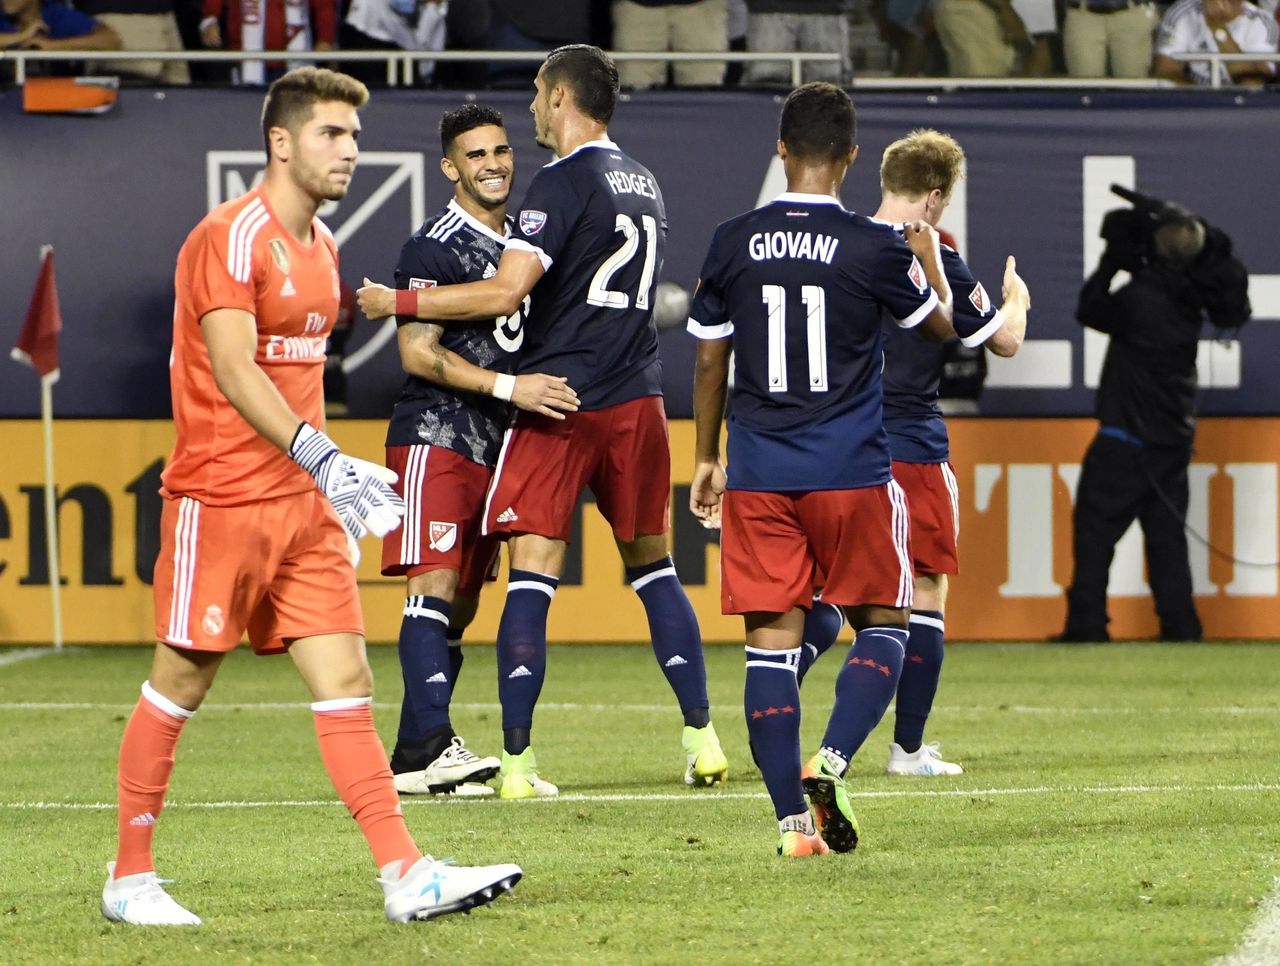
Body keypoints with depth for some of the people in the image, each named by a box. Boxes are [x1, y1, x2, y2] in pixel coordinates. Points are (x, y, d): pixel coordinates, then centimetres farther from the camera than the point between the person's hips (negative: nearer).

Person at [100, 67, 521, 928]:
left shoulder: (322, 245, 13)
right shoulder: (231, 237, -14)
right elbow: (232, 371, -24)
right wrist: (319, 457, -33)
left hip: (304, 502, 7)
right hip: (220, 496, -7)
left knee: (346, 679, 0)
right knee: (180, 684, 2)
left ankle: (405, 874, -6)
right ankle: (129, 879, 13)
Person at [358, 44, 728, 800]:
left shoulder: (563, 183, -11)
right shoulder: (645, 184, 14)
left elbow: (505, 293, -18)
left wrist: (399, 302, -8)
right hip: (638, 398, 7)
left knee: (532, 575, -6)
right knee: (654, 568, 16)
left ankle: (518, 760, -10)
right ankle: (702, 738, 13)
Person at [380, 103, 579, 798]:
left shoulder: (516, 243, 17)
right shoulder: (435, 246, -10)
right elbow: (419, 353, -17)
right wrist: (509, 388, -23)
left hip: (491, 446, 9)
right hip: (434, 437, -9)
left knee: (461, 603, 7)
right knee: (435, 585, -17)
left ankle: (415, 754, 9)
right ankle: (429, 745, -25)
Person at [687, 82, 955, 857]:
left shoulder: (734, 243, 1)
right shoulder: (874, 248, -7)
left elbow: (710, 360, 9)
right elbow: (941, 323, 12)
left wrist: (707, 458, 21)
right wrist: (929, 257, 31)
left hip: (759, 475, 2)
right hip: (852, 472, -2)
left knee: (772, 641, 4)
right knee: (883, 624, 12)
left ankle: (793, 819, -1)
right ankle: (831, 761, -11)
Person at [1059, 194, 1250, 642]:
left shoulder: (1140, 298, -21)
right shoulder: (1194, 295, -5)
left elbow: (1089, 311, -7)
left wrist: (1111, 263, 2)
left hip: (1126, 439, -6)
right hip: (1173, 438, 6)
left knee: (1095, 531, 0)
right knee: (1167, 536, 12)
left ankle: (1087, 626, -3)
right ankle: (1181, 627, 8)